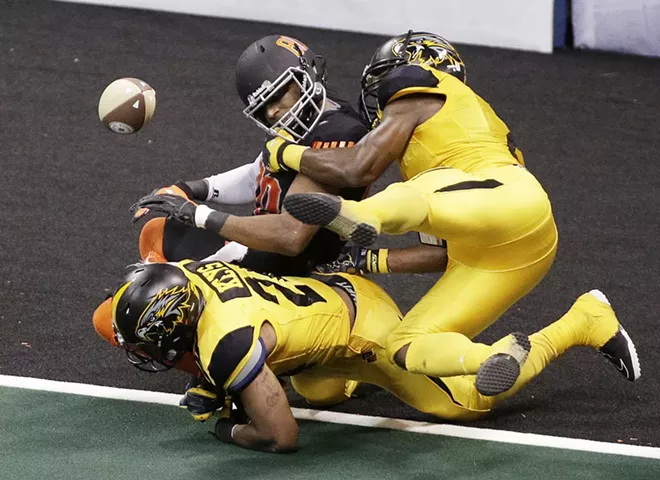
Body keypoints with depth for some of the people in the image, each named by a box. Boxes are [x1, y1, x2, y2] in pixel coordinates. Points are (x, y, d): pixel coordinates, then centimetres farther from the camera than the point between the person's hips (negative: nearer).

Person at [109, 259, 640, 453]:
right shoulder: (182, 275, -13)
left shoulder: (227, 342, -37)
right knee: (313, 389, 36)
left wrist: (229, 429, -14)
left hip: (362, 320, -9)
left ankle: (584, 321, 15)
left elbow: (282, 436, -30)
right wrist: (211, 390, 2)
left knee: (468, 400, 7)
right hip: (333, 287, 9)